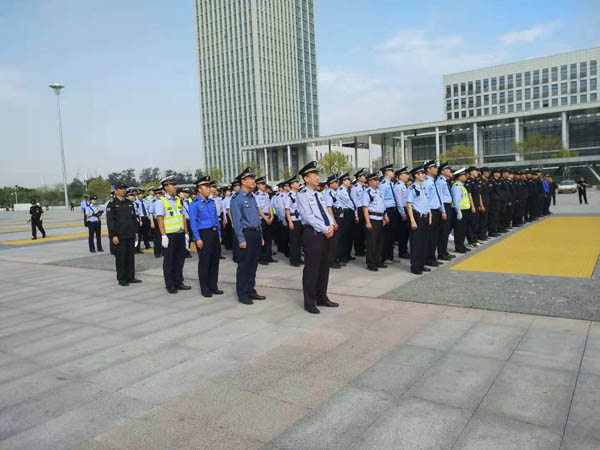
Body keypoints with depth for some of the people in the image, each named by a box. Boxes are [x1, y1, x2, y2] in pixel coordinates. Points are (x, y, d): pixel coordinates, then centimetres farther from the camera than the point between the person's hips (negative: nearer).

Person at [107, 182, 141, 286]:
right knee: (121, 257, 1)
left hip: (130, 235, 6)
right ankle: (121, 279, 10)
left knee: (131, 256, 9)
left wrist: (136, 232, 14)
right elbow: (110, 220, -9)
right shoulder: (112, 204, -5)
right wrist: (113, 235, -15)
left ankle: (130, 277, 19)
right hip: (119, 236, -5)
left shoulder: (129, 202, 13)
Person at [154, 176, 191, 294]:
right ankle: (170, 285, 13)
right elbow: (160, 219, -12)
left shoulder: (178, 200, 12)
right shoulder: (161, 202, -7)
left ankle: (178, 282, 23)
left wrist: (186, 233, 9)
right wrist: (164, 236, -19)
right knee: (169, 261, 4)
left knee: (180, 259, 12)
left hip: (180, 234, 6)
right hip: (169, 235, -6)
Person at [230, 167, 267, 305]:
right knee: (244, 265, -1)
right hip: (246, 234, -8)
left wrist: (261, 236, 16)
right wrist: (241, 239, -17)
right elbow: (236, 221, -13)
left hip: (256, 233, 8)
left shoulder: (252, 197, 14)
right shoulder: (236, 199, -9)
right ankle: (242, 294, 8)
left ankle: (251, 291, 24)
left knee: (253, 264, 13)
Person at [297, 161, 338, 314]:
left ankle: (321, 298, 27)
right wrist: (325, 229, -14)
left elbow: (326, 212, 14)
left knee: (324, 267, 14)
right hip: (313, 234, -8)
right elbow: (309, 217, -15)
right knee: (311, 269, -2)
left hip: (326, 234, 8)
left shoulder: (319, 194, 16)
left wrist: (330, 226, -6)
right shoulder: (303, 195, -7)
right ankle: (309, 303, 8)